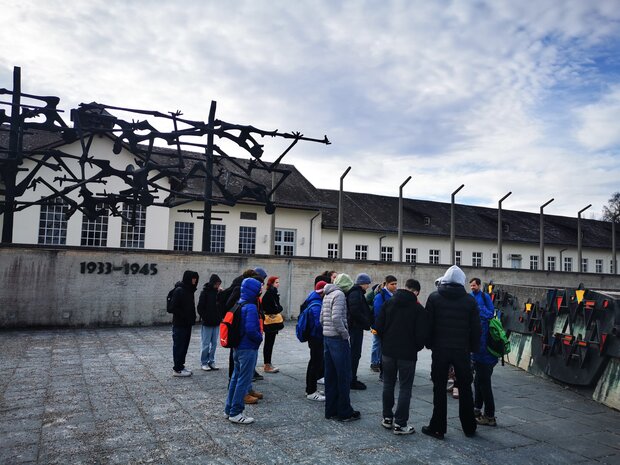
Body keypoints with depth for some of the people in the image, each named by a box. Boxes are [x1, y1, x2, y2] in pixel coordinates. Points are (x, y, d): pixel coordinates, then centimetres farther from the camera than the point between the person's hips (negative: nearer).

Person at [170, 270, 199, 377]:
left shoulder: (189, 290, 11)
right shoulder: (179, 290, -16)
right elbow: (174, 307, -20)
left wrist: (192, 318, 7)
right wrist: (184, 317, -17)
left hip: (187, 324, 9)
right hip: (180, 324, -9)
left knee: (184, 346, 15)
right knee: (179, 346, 0)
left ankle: (181, 366, 25)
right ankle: (177, 369, 8)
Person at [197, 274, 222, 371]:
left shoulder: (218, 292, 7)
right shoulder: (205, 292, -7)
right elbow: (200, 307, -8)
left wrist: (221, 317, -3)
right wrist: (205, 318, -11)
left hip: (217, 323, 5)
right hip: (207, 323, -5)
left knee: (214, 344, 10)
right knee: (205, 344, 3)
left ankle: (211, 362, 20)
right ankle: (204, 363, 13)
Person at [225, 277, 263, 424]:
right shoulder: (251, 308, -21)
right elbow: (251, 330, -28)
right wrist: (260, 338, -10)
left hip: (237, 347, 9)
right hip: (248, 349, -9)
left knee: (236, 378, 18)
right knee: (244, 380, 1)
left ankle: (229, 409, 28)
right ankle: (235, 413, 9)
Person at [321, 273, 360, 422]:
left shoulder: (327, 295, 14)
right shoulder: (339, 294, -13)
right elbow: (336, 318, -24)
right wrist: (345, 334, -14)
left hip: (327, 338, 9)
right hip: (338, 340, -9)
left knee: (330, 376, 13)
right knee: (344, 376, 2)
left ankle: (331, 411, 20)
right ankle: (345, 412, 10)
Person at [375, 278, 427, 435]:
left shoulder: (388, 303, 0)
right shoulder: (419, 309, -8)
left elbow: (378, 326, -2)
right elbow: (421, 334, -11)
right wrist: (416, 348, 9)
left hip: (388, 351, 3)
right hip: (407, 354, -3)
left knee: (388, 385, 16)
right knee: (405, 388, 5)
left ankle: (387, 418, 23)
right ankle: (400, 423, 6)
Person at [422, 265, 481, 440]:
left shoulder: (434, 297, -4)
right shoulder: (470, 300, -1)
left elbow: (428, 324, -4)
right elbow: (476, 328, 1)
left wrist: (429, 344, 7)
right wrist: (474, 348, 11)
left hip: (440, 349, -1)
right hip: (462, 350, 1)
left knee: (439, 388, 5)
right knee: (465, 389, 14)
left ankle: (438, 427, 9)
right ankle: (469, 427, 23)